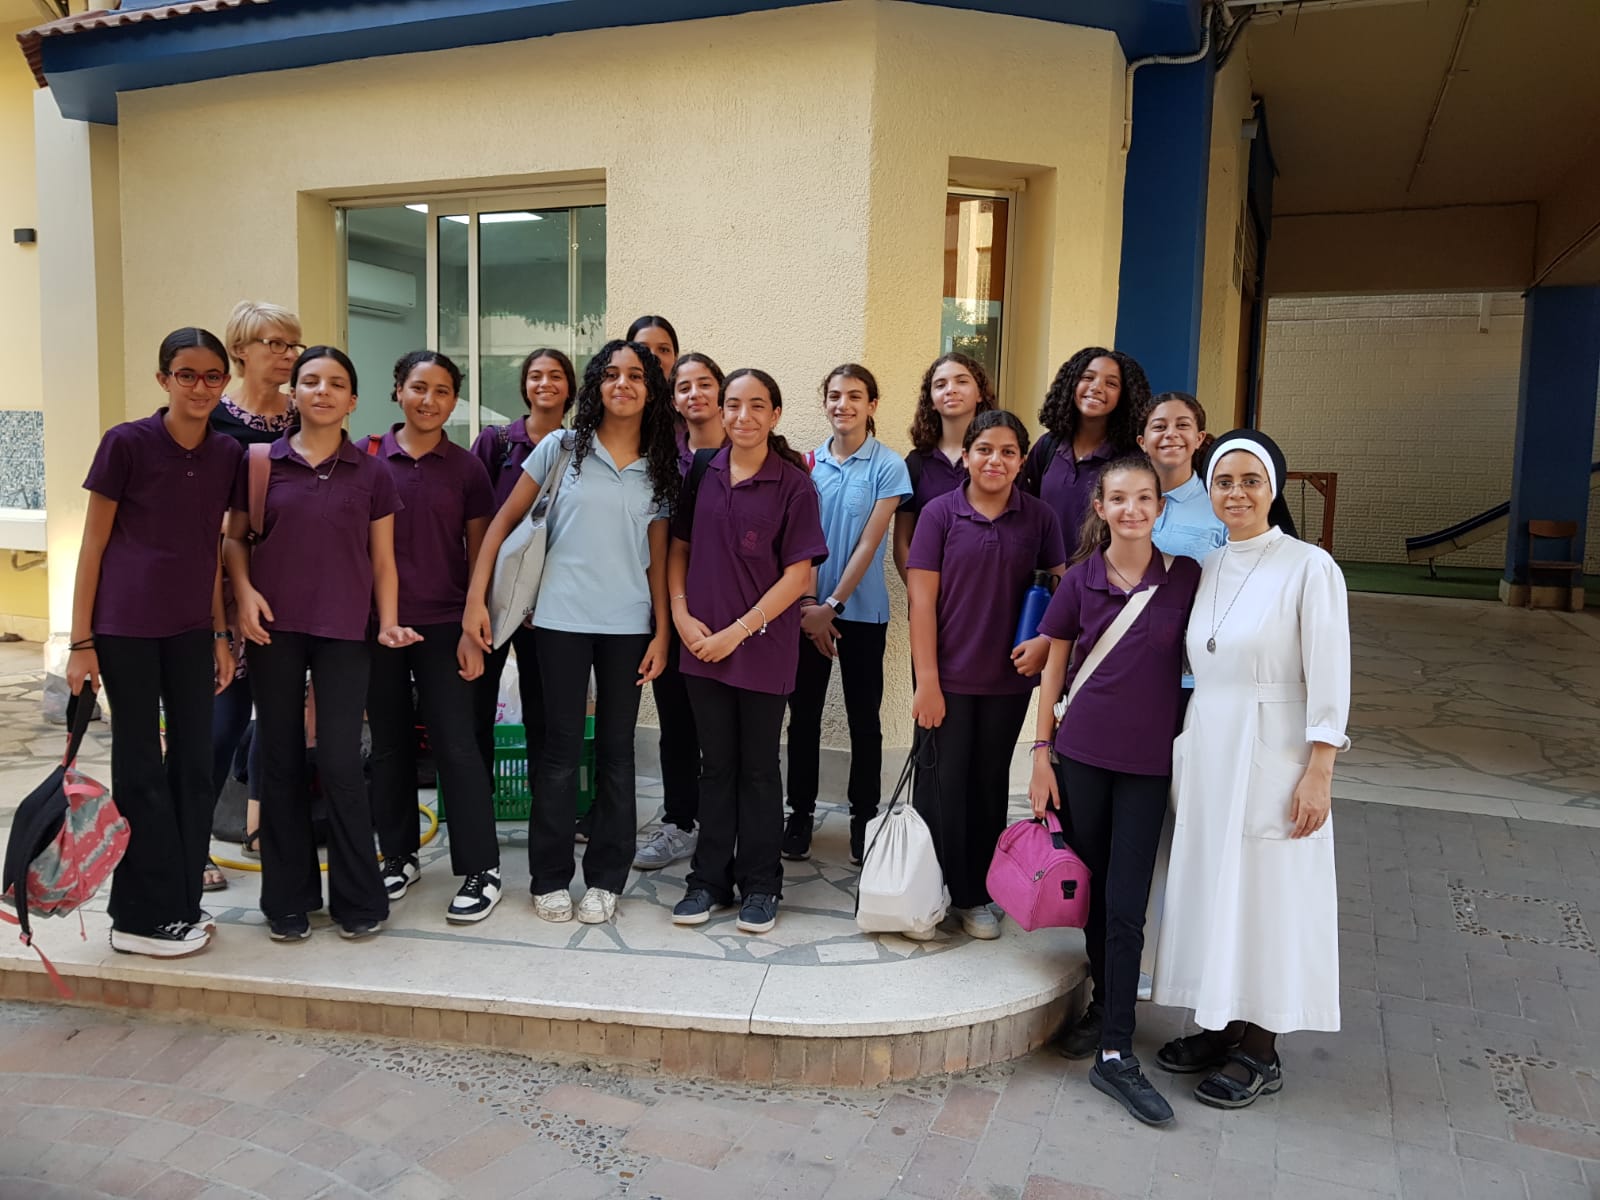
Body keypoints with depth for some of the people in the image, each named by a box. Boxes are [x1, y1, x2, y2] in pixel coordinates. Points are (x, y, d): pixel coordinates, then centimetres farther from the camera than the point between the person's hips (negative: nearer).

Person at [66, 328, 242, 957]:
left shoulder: (227, 453, 5)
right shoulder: (126, 443, -8)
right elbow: (92, 545, -5)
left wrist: (220, 633, 12)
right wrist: (82, 641, -7)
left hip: (192, 628, 5)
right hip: (126, 626, -5)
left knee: (194, 761, 8)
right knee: (140, 765, 2)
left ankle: (181, 904, 23)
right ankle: (141, 918, 15)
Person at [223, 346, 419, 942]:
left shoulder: (371, 474, 4)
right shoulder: (261, 463, 4)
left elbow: (382, 560, 6)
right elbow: (235, 538, 10)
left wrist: (388, 623, -4)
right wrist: (244, 591, -6)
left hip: (344, 633, -1)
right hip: (274, 630, 1)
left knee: (340, 763, -3)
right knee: (281, 762, 7)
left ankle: (359, 899, 12)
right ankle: (289, 898, 20)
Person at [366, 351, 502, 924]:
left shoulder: (466, 468, 2)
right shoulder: (366, 457, 2)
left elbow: (479, 553, 4)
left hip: (443, 626, -1)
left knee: (457, 745, -3)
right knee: (389, 744, 11)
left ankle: (481, 870, 6)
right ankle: (399, 856, 27)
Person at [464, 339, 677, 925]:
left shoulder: (659, 468, 7)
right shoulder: (563, 449, 1)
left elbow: (658, 558, 8)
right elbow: (503, 522, 2)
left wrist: (662, 632, 2)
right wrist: (476, 597, -6)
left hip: (629, 624, 2)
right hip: (562, 619, -2)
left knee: (616, 752, 8)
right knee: (562, 751, 4)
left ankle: (604, 878, 20)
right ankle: (550, 877, 18)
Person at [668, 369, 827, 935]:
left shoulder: (793, 485, -6)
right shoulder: (702, 473, 5)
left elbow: (799, 575, -9)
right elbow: (678, 547, 11)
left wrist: (737, 631, -12)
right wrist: (681, 614, -3)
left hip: (763, 648, -3)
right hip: (703, 646, 3)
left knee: (758, 768, 8)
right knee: (716, 765, 13)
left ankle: (759, 886, 22)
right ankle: (709, 879, 24)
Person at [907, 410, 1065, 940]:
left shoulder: (1039, 517, 0)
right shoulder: (940, 513, -5)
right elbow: (922, 600, -7)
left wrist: (1047, 640, -14)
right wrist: (926, 682, -10)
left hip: (1008, 677, 2)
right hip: (948, 676, -2)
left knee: (989, 785, 13)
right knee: (942, 784, 6)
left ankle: (975, 895, 27)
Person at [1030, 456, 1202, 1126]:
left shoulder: (1184, 578, -3)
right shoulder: (1081, 580, -1)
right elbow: (1054, 668, 5)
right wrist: (1042, 753, 2)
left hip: (1148, 760, -1)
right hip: (1081, 752, 1)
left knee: (1126, 905, -2)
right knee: (1092, 889, 12)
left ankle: (1115, 1054, 4)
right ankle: (1104, 1003, 34)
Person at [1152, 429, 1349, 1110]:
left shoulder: (1309, 568, -9)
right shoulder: (1206, 569, 9)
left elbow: (1329, 681, -11)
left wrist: (1318, 775, -14)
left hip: (1272, 756, -6)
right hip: (1204, 750, 6)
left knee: (1264, 893, 3)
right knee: (1208, 885, 12)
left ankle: (1259, 1053, 18)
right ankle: (1220, 1027, 29)